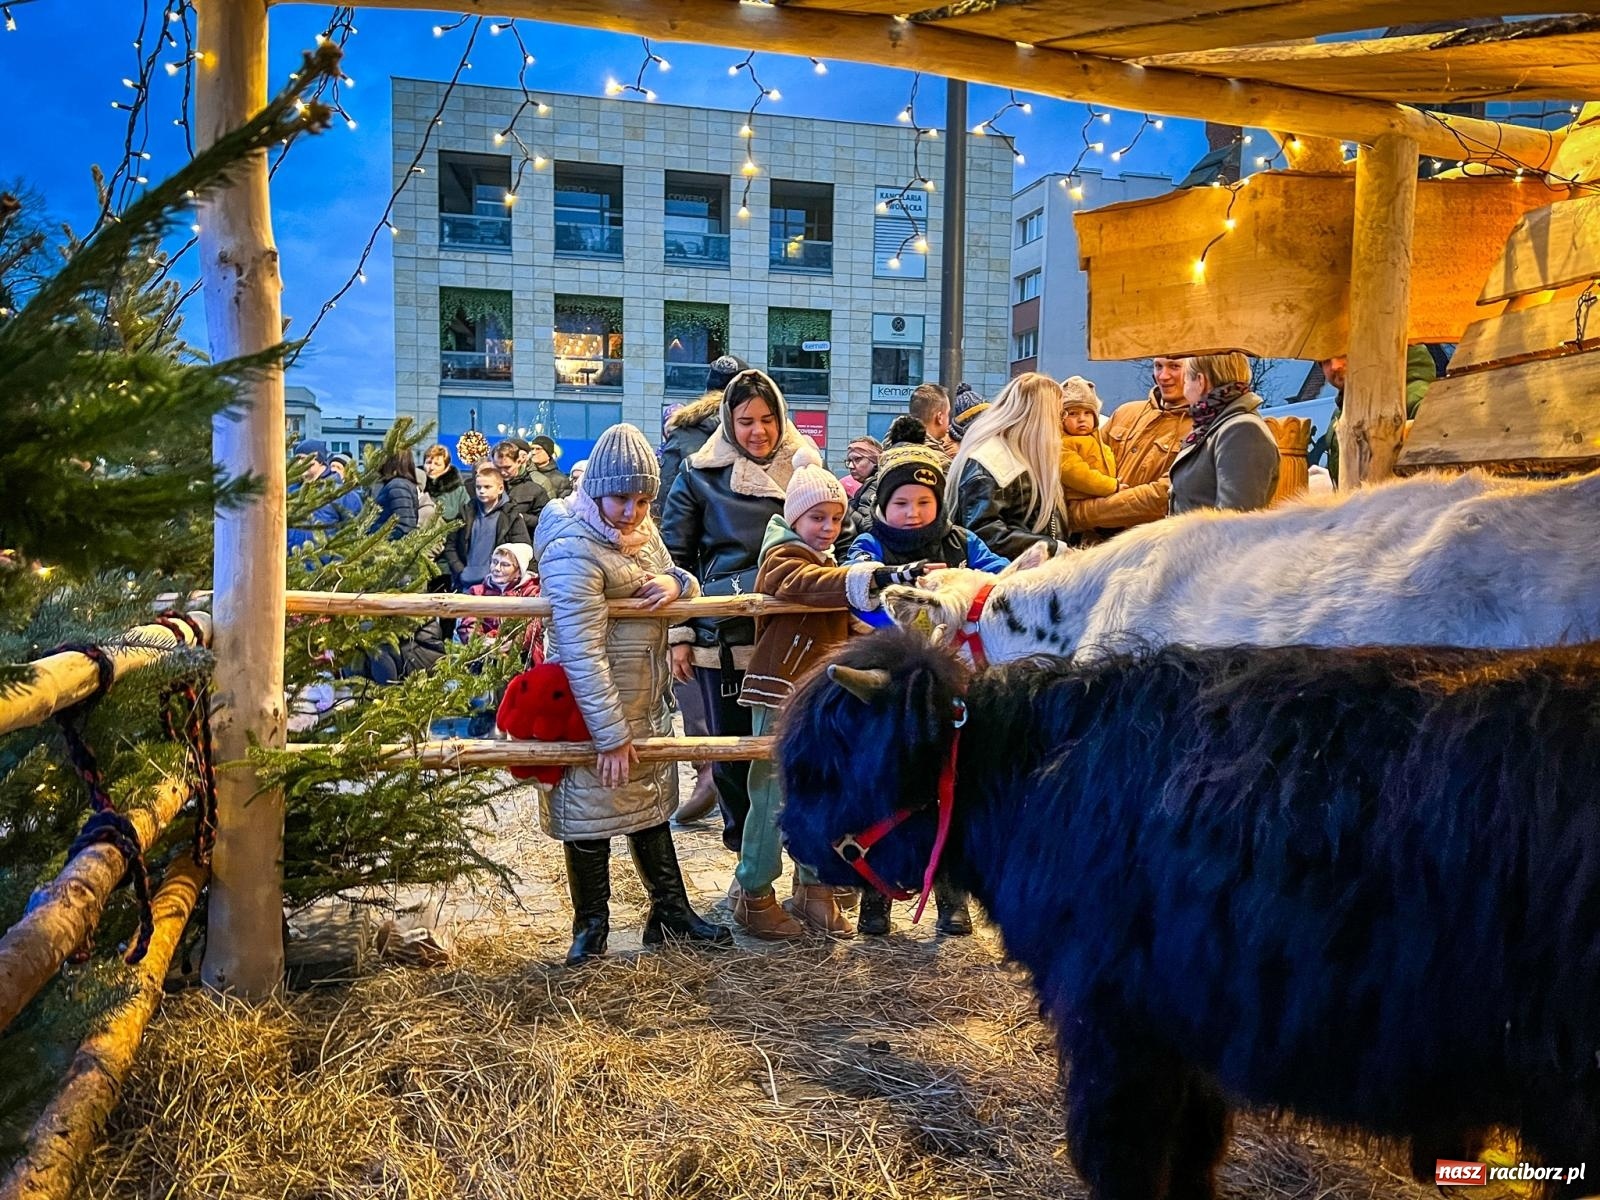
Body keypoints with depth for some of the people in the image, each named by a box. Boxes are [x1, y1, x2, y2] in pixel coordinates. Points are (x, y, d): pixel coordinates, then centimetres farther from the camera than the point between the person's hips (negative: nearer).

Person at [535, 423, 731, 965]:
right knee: (591, 819, 5)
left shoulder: (640, 529, 4)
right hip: (594, 711, -9)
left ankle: (670, 912, 33)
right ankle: (590, 929, 23)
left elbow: (676, 578, 17)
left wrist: (677, 582, -10)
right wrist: (612, 735, -27)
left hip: (647, 704, 9)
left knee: (652, 804, 19)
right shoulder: (574, 549, -24)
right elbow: (583, 655, -28)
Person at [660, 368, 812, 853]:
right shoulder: (700, 474, 1)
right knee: (732, 743, 7)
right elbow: (674, 556, 4)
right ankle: (743, 842, 23)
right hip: (722, 635, -1)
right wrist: (678, 634, -1)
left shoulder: (802, 469, 8)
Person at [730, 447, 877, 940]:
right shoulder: (783, 558, -8)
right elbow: (809, 584, -33)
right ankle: (752, 894, 12)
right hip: (781, 692, -8)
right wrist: (871, 575, -45)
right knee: (773, 795, -2)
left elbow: (843, 624, 33)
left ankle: (814, 890, 24)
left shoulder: (825, 562, 20)